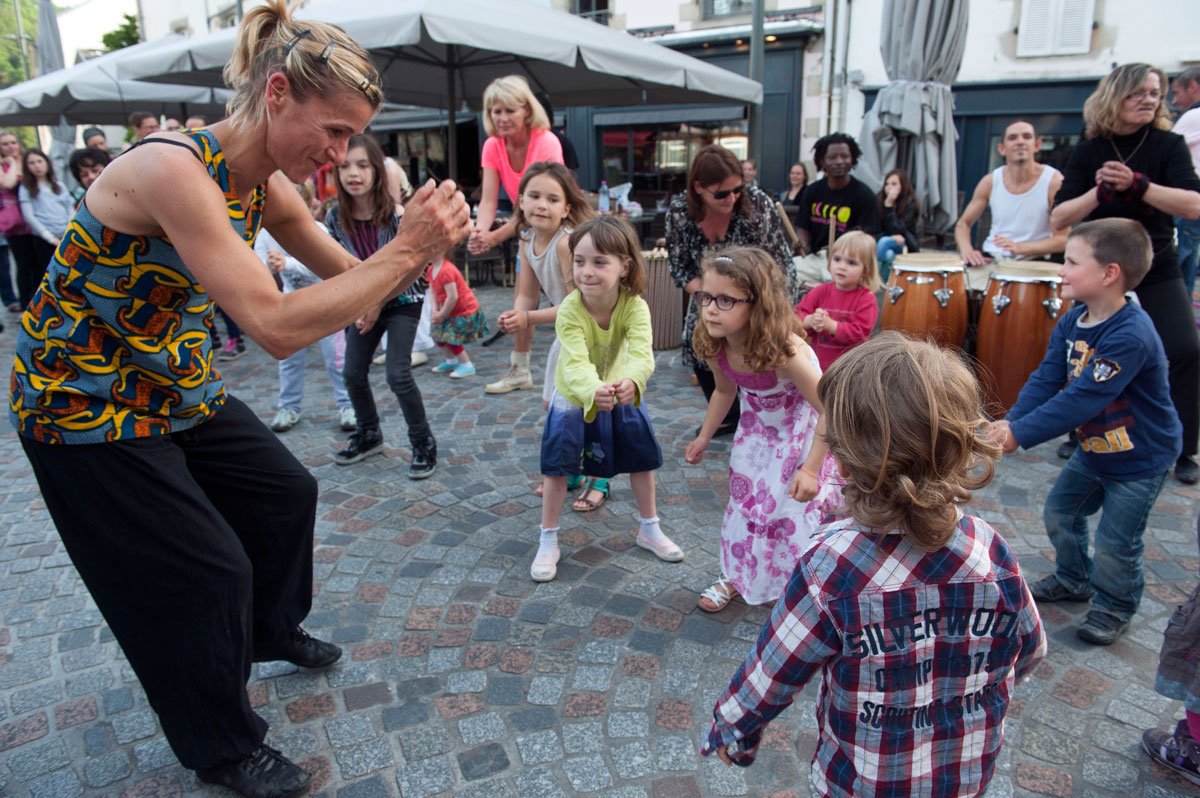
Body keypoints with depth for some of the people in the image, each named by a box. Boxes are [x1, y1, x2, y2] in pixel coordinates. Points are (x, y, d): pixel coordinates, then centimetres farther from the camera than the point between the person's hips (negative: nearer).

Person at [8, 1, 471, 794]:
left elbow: (348, 275, 2)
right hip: (84, 403, -8)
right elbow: (277, 325, -38)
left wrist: (424, 244, -17)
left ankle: (269, 628, 46)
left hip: (178, 387, 8)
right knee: (205, 572, -1)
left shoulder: (267, 185, -6)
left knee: (285, 491, 17)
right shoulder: (172, 168, -32)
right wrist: (405, 251, -36)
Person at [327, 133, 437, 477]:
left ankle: (424, 445, 3)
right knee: (353, 372, 7)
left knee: (398, 373, -14)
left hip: (402, 298, -5)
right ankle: (368, 436, 31)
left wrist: (378, 305, -15)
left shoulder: (395, 211, -20)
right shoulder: (335, 217, -8)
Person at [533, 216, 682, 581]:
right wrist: (593, 392, -68)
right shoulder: (569, 310, -33)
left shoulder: (634, 306, -30)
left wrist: (631, 382, -68)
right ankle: (548, 542, 17)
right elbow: (576, 363, -46)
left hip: (621, 396, 2)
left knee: (642, 457, 10)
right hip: (574, 396, -2)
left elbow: (642, 354, -44)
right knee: (557, 465, -1)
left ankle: (649, 529, 33)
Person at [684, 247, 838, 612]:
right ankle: (737, 575, 36)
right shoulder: (716, 349, -19)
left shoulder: (784, 351, -39)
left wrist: (810, 468, -31)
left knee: (795, 507, 0)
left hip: (801, 430, -6)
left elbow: (829, 410, -32)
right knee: (744, 499, 15)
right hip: (758, 429, 6)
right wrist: (704, 436, 7)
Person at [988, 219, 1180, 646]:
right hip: (1094, 447, 8)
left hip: (1141, 458, -8)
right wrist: (1010, 421, -26)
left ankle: (1114, 607, 31)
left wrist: (1020, 434, -38)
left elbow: (1082, 399, -37)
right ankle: (1073, 579, 44)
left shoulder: (1130, 335, -33)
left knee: (1114, 545, 3)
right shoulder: (1072, 322, -5)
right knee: (1060, 513, 18)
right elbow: (1046, 379, -10)